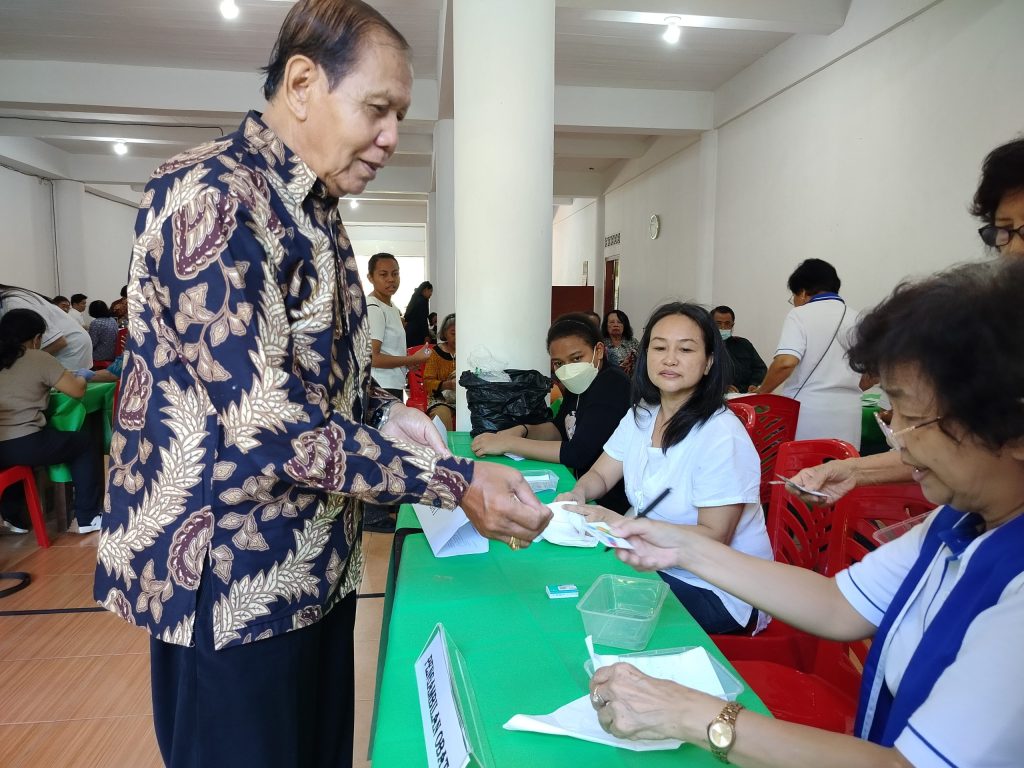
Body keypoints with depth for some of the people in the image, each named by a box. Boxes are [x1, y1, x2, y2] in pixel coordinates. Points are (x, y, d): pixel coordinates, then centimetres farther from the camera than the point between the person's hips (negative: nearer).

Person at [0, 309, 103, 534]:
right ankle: (87, 518, 18)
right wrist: (82, 376, 20)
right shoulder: (40, 359, -4)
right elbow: (77, 390, -2)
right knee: (83, 442, 17)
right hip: (26, 446, -6)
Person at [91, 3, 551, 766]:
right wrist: (457, 481, -24)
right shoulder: (209, 194, -19)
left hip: (316, 566, 9)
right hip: (232, 581, -8)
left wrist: (383, 416, -1)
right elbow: (265, 425, -27)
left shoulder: (315, 213, 10)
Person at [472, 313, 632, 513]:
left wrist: (508, 443, -23)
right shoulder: (581, 383, 4)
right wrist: (521, 430, -5)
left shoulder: (612, 384, -22)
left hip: (611, 503, -7)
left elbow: (577, 453, -28)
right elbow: (559, 427, 15)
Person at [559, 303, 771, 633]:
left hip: (716, 591, -6)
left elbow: (713, 537, -22)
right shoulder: (640, 415, 1)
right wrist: (578, 493, -14)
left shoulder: (722, 436, -22)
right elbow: (600, 474, 10)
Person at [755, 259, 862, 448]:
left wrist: (761, 392, -6)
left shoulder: (800, 315, -4)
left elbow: (786, 362, -18)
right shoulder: (857, 319, 12)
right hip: (846, 415, 4)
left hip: (806, 413, -4)